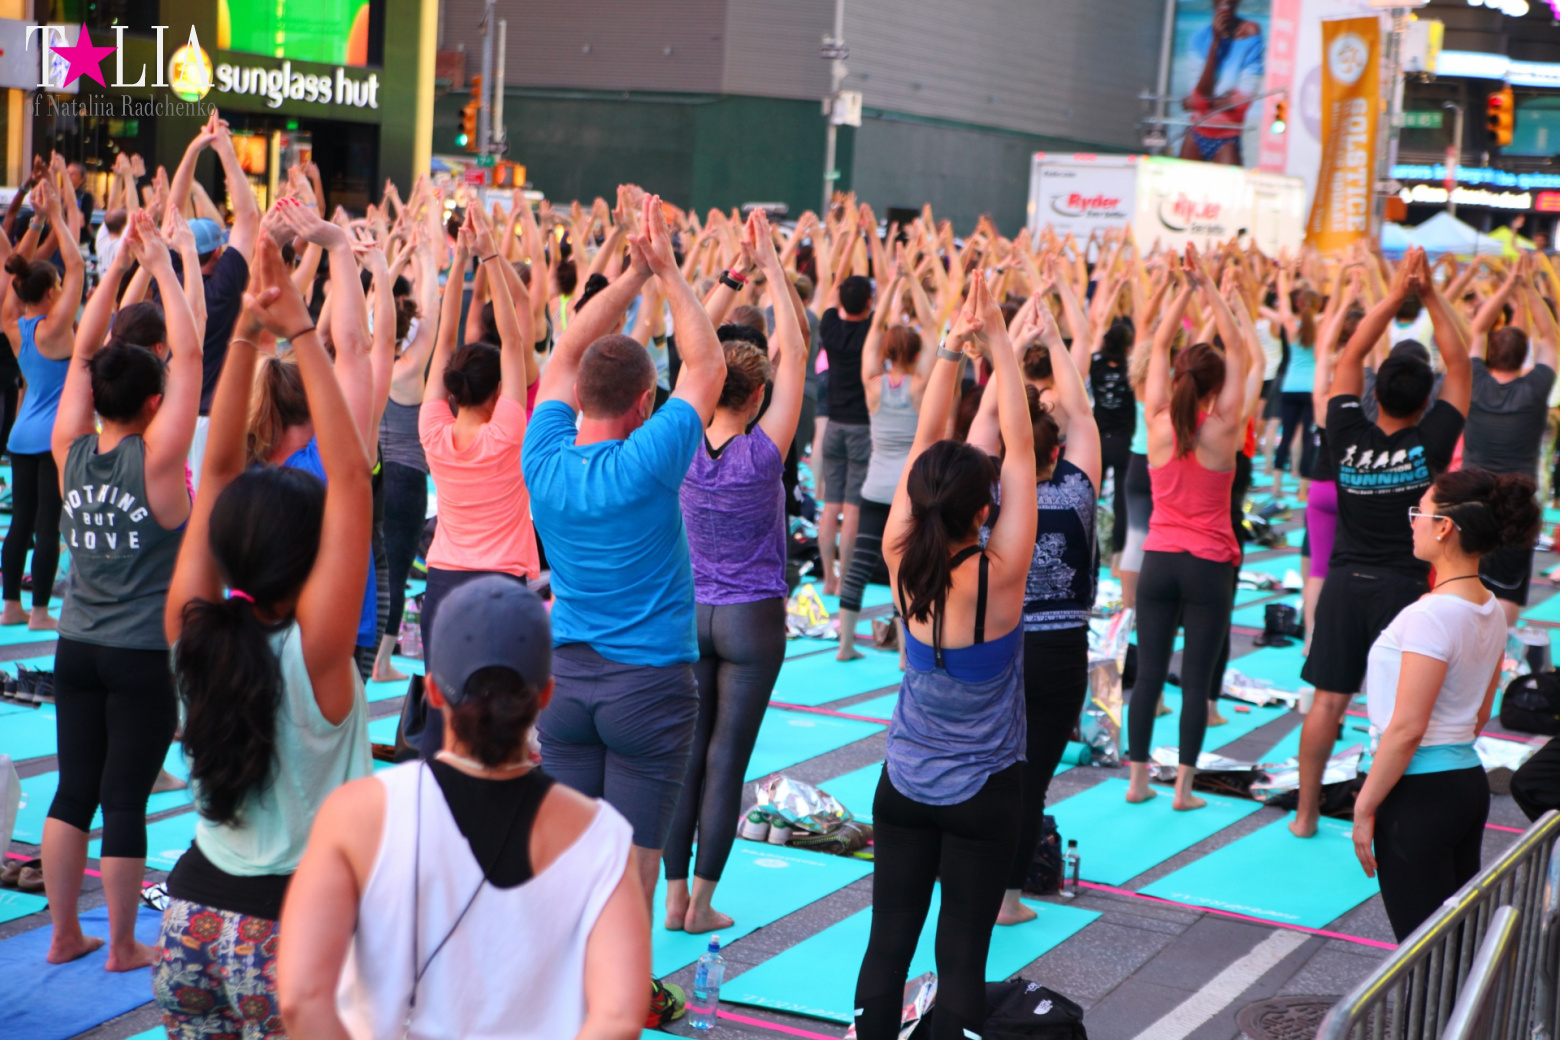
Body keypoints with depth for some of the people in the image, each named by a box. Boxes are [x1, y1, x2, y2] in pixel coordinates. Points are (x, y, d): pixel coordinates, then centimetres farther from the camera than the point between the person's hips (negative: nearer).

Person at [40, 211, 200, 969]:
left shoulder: (71, 451, -2)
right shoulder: (156, 458, -14)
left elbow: (83, 350, 6)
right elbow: (190, 354, -13)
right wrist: (160, 266, -8)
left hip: (77, 649, 5)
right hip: (144, 657, -5)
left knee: (73, 792, 12)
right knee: (125, 800, 2)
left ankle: (64, 935, 21)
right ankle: (123, 946, 13)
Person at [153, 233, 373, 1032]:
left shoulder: (194, 631, -7)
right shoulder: (314, 652, -20)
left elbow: (218, 468, -4)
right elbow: (351, 482, -22)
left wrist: (247, 333, -8)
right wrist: (301, 335, -20)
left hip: (195, 915, 5)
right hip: (292, 929, -5)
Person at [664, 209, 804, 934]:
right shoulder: (764, 453, -14)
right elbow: (794, 354, -10)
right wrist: (771, 268, -8)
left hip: (689, 614, 3)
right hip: (751, 620, -3)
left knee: (685, 753, 8)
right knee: (728, 756, 1)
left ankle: (675, 895, 11)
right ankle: (703, 899, 4)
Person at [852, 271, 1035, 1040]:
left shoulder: (902, 565, -11)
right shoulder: (999, 574, -21)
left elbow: (925, 441, -5)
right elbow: (1019, 444, -17)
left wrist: (953, 349, -7)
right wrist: (997, 343, -12)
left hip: (904, 786, 4)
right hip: (982, 794, -4)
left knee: (889, 940, 9)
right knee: (961, 954, 2)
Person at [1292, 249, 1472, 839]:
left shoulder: (1348, 439, -5)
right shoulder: (1429, 446, -10)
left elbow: (1350, 359, 3)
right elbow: (1458, 367, -2)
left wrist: (1394, 296, 4)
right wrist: (1430, 295, 0)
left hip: (1345, 584, 3)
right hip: (1402, 588, -3)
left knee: (1328, 700, 8)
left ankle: (1306, 813, 14)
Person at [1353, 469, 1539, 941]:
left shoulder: (1431, 615, -19)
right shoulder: (1491, 612, 7)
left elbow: (1407, 729, -20)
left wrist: (1364, 808, -13)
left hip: (1419, 794, -9)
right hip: (1470, 780, 9)